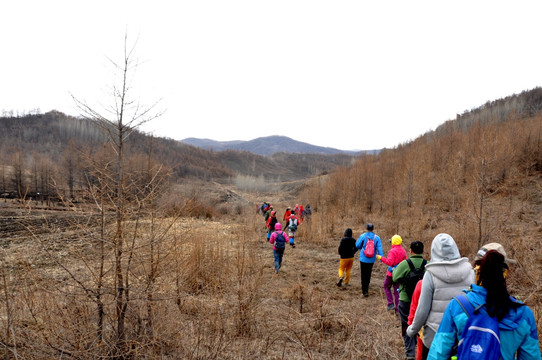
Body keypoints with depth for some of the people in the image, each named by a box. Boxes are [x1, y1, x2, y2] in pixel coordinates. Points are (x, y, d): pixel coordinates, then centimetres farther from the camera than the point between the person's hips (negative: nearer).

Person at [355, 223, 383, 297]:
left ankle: (365, 291, 2)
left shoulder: (362, 236, -9)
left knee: (364, 275, 5)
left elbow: (357, 246, 0)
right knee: (368, 274, 17)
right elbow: (379, 249, -8)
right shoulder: (377, 237, -4)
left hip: (363, 259, -2)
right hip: (372, 260, 3)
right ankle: (366, 289, 26)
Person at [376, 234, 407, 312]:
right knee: (397, 290, 11)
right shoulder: (403, 251, 4)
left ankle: (391, 304, 6)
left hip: (391, 273, -6)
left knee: (386, 287, 15)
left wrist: (381, 258, -23)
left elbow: (389, 262, -28)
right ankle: (397, 309, 13)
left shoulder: (392, 251, -19)